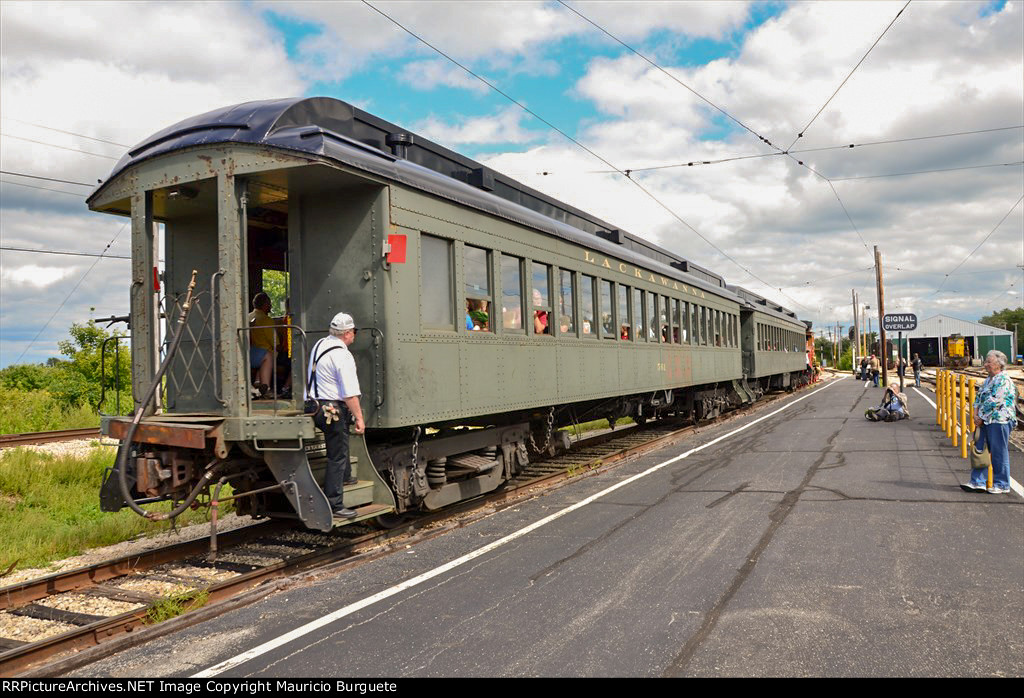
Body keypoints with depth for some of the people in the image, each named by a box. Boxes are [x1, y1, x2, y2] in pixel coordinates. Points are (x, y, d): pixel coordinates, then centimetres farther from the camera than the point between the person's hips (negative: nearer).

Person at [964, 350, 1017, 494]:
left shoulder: (1003, 380, -14)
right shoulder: (988, 380, 16)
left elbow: (993, 402, -19)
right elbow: (978, 398, 17)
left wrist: (981, 417, -11)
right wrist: (975, 415, 2)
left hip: (999, 421, -9)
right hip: (985, 421, 9)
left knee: (999, 454, -1)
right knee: (979, 450, 8)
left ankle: (1002, 485, 10)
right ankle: (978, 482, 13)